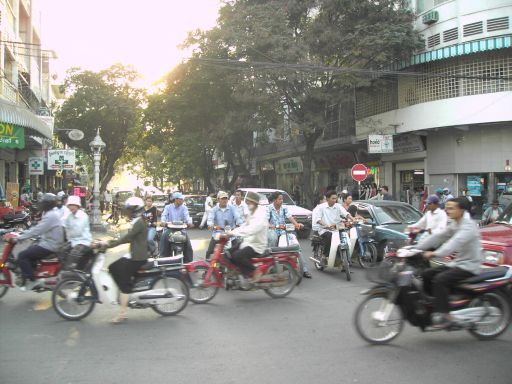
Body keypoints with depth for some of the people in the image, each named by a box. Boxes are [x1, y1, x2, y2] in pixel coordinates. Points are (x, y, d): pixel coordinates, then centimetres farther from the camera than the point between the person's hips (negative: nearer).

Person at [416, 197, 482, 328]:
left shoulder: (468, 226, -17)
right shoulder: (453, 225, 12)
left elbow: (456, 242, -34)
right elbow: (437, 237, 5)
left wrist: (436, 254, -46)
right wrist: (416, 248, -6)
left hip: (469, 266, -9)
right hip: (456, 263, 9)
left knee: (440, 279, -26)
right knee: (426, 275, 2)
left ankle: (443, 315, -22)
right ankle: (431, 304, 9)